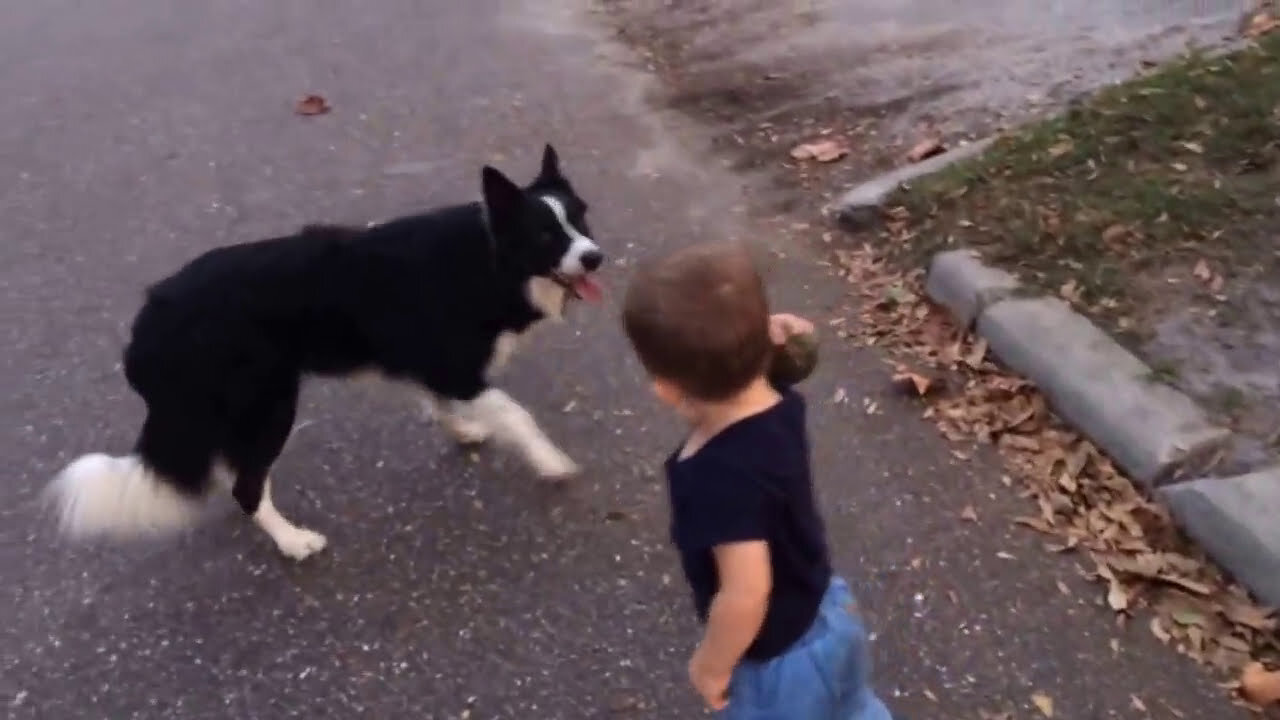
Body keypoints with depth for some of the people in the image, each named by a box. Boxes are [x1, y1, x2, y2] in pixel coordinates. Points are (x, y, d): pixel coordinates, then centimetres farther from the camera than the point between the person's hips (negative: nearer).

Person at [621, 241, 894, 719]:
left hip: (778, 656, -7)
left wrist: (711, 665, -19)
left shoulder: (723, 477, -39)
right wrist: (763, 340, -17)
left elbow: (746, 593, -37)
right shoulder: (775, 403, -15)